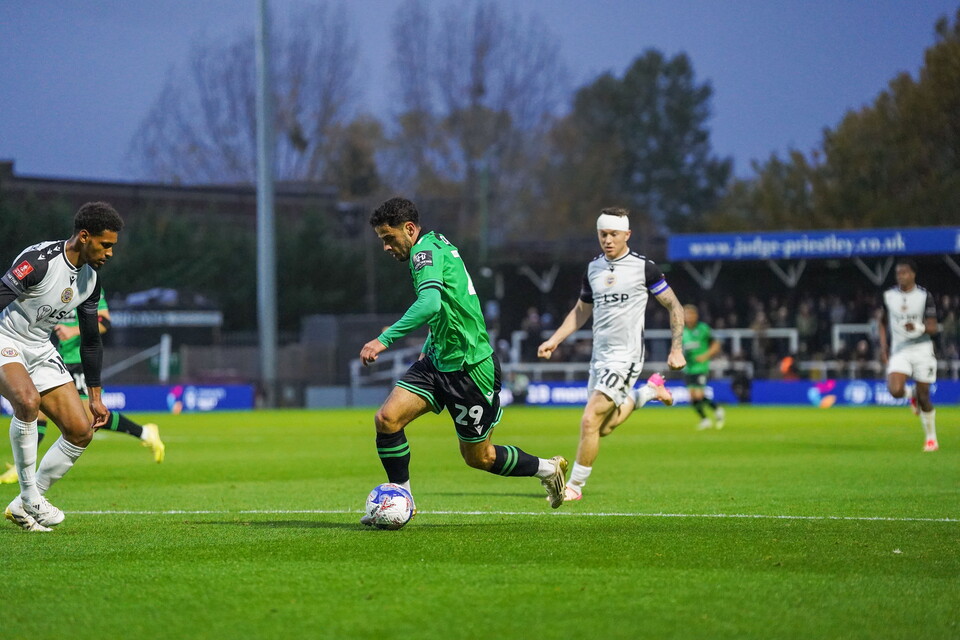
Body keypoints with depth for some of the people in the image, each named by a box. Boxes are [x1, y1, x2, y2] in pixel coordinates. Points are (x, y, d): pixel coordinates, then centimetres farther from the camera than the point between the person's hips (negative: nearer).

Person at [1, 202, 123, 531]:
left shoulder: (90, 279, 4)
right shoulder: (39, 260, -22)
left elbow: (91, 340, 15)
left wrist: (95, 397, 17)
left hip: (40, 351, 8)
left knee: (81, 430, -3)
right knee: (28, 399, -37)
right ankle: (30, 497, -23)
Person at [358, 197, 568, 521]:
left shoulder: (426, 250, -19)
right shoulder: (438, 245, 10)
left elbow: (430, 304, -37)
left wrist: (385, 338, -42)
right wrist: (430, 346, 26)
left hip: (470, 369, -9)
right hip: (436, 362, 9)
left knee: (478, 457, 7)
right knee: (386, 418, -8)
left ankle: (547, 468, 29)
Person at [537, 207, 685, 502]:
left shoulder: (643, 267, -8)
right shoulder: (593, 268, 9)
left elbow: (674, 306, -2)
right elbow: (582, 310, 21)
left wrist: (676, 349, -8)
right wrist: (554, 340, 11)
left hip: (625, 356, -7)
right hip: (600, 356, 7)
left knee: (590, 420, -16)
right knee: (603, 428, 12)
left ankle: (575, 486, -4)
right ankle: (648, 392, 36)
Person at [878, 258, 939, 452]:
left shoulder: (924, 296, -4)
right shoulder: (888, 296, 4)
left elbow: (933, 327, -5)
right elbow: (883, 323, 17)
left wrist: (918, 327, -26)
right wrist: (883, 348, 8)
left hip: (922, 349, -2)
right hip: (899, 351, 2)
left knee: (924, 396, -1)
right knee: (895, 390, -21)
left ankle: (931, 437, 17)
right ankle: (911, 394, 16)